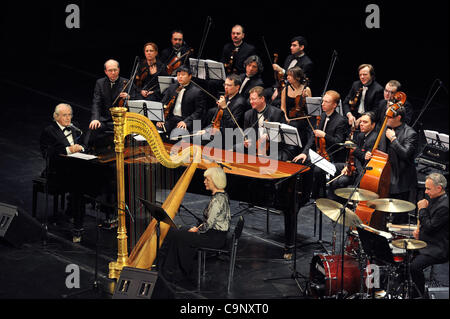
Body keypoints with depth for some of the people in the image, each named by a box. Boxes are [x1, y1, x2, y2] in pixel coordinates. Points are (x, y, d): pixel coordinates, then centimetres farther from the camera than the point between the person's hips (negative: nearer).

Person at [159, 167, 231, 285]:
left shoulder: (218, 199, -22)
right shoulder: (221, 195, 10)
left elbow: (209, 224, -23)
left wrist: (197, 230, -8)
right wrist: (199, 227, 8)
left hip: (215, 238, -10)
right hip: (215, 233, 10)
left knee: (178, 236, -8)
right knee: (174, 231, 8)